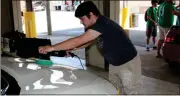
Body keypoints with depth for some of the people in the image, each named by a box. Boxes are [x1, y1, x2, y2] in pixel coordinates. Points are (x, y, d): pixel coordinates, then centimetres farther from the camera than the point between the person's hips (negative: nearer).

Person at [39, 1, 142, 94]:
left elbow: (78, 41, -32)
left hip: (128, 64, -9)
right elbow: (86, 42, 14)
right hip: (114, 64, 9)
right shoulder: (97, 25, 1)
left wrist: (51, 47, -26)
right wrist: (70, 49, -1)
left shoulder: (102, 24, -30)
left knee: (129, 92, 3)